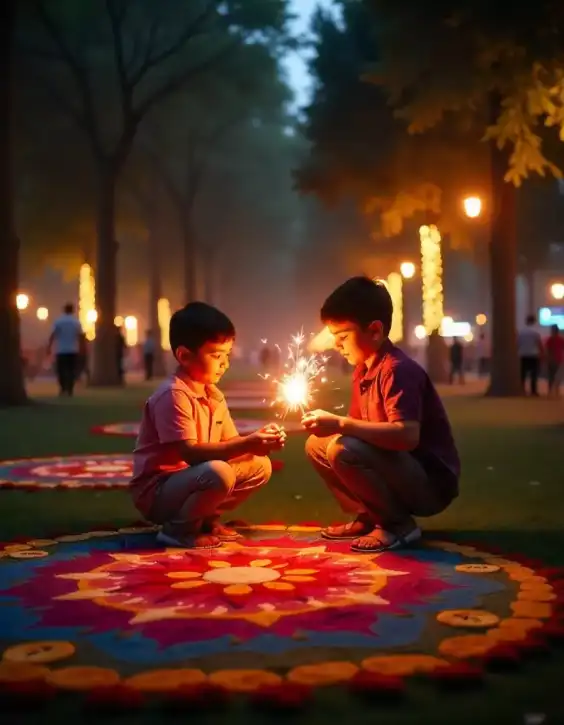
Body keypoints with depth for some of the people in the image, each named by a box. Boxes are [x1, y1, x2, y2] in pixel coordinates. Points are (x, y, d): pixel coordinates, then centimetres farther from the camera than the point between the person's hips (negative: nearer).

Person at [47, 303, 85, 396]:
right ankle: (70, 389, -1)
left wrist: (49, 347, -6)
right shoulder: (76, 322, 0)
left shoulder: (58, 321, -3)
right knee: (71, 370, 5)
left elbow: (53, 335, -9)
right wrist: (82, 349, 6)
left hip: (61, 351, -1)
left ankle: (63, 388, -8)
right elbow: (81, 336, -2)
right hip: (73, 351, 1)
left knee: (61, 370, 5)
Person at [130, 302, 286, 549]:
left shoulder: (214, 395, 8)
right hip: (157, 491, -9)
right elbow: (190, 453, -28)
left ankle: (206, 518, 10)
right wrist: (247, 444, -32)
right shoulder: (173, 395, -21)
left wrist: (258, 440, -15)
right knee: (218, 472, -34)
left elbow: (229, 443, 6)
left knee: (259, 465, 3)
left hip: (190, 479, 9)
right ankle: (178, 529, -10)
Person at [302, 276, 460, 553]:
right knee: (317, 444, 9)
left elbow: (408, 435, -34)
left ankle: (398, 524, -10)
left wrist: (340, 424, -31)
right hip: (400, 472, 9)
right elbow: (362, 426, 12)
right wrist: (331, 423, -8)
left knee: (342, 449, -29)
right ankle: (367, 517, 11)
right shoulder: (362, 370, 7)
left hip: (431, 483, -9)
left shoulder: (397, 370, -21)